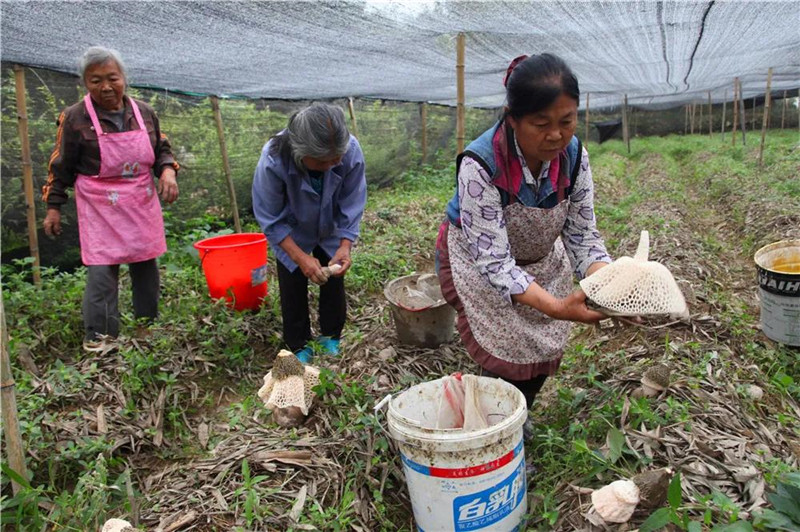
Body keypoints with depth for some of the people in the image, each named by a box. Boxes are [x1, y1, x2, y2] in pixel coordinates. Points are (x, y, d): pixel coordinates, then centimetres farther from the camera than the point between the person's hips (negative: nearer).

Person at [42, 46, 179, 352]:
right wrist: (53, 207, 2)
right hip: (100, 210, -4)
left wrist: (168, 170, -7)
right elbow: (61, 166, 0)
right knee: (102, 272, -7)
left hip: (143, 206, 4)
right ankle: (98, 337, 4)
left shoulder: (144, 112, 4)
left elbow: (162, 149, 15)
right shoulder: (75, 118, -6)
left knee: (146, 266, 10)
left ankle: (148, 325, 25)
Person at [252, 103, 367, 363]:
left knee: (334, 285, 10)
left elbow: (352, 207, -19)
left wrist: (345, 246, -31)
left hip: (330, 234, 2)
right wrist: (300, 257, -32)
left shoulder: (351, 152, -34)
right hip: (290, 236, -2)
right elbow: (270, 219, -26)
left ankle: (330, 338, 32)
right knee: (293, 291, 2)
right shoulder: (273, 160, -38)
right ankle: (300, 346, 24)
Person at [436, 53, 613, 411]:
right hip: (477, 261, -5)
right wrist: (557, 307, -47)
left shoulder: (574, 155, -19)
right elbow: (494, 261, -36)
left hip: (541, 260, 5)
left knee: (543, 355, 12)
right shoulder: (480, 164, -35)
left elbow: (582, 235, -12)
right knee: (506, 362, -5)